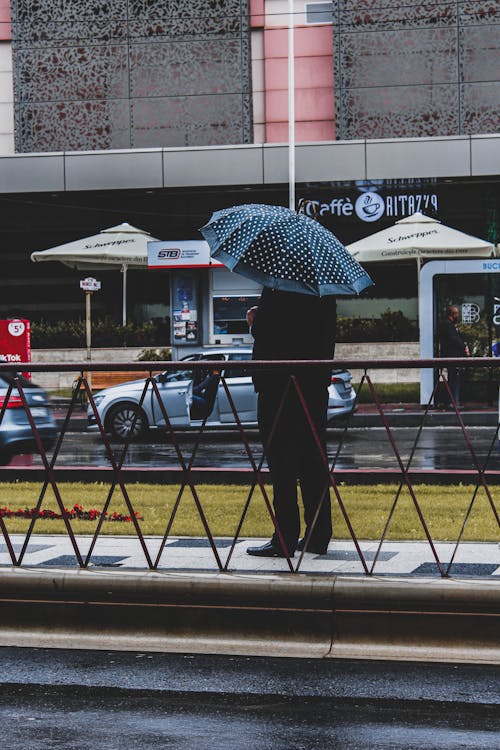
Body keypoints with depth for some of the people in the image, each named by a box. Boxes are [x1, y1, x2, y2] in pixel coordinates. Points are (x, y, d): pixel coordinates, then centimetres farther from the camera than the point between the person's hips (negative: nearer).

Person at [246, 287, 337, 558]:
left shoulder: (277, 288, -14)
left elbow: (263, 332, -17)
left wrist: (255, 321, 4)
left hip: (279, 381, -7)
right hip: (315, 382, 7)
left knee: (281, 463, -3)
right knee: (314, 460, 12)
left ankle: (285, 540, -4)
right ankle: (318, 536, 14)